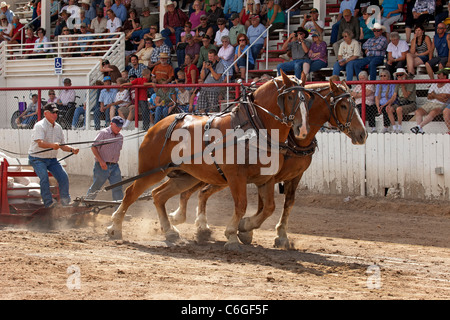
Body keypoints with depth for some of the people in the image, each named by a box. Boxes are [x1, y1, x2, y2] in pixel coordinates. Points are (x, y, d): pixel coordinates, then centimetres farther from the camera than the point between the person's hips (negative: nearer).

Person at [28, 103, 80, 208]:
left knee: (63, 176, -9)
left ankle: (65, 201, 5)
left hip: (52, 159, 6)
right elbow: (40, 143, -29)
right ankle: (48, 203, -20)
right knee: (44, 177, -27)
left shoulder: (58, 127, 9)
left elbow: (62, 146, 12)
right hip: (37, 158, -6)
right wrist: (52, 145, -48)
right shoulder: (39, 126, -14)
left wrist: (72, 149, -8)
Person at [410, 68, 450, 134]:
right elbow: (429, 97, 12)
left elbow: (444, 99, -10)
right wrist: (438, 96, -5)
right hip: (429, 104, 6)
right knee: (418, 111, -22)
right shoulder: (434, 85, 22)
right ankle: (420, 130, -33)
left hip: (440, 105, -6)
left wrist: (434, 95, 2)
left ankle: (419, 126, -40)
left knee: (433, 113, -37)